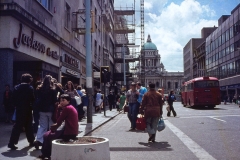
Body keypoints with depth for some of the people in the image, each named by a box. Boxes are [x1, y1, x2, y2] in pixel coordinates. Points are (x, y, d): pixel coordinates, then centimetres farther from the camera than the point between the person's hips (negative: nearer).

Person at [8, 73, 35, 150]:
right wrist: (31, 106, 7)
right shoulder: (30, 88, -10)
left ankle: (12, 143, -1)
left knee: (17, 126, 5)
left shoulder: (16, 87, 3)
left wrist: (17, 105, 13)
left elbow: (14, 99, 3)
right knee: (28, 126, 10)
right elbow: (32, 99, -10)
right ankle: (31, 141, 16)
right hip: (27, 110, -3)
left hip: (19, 109, 3)